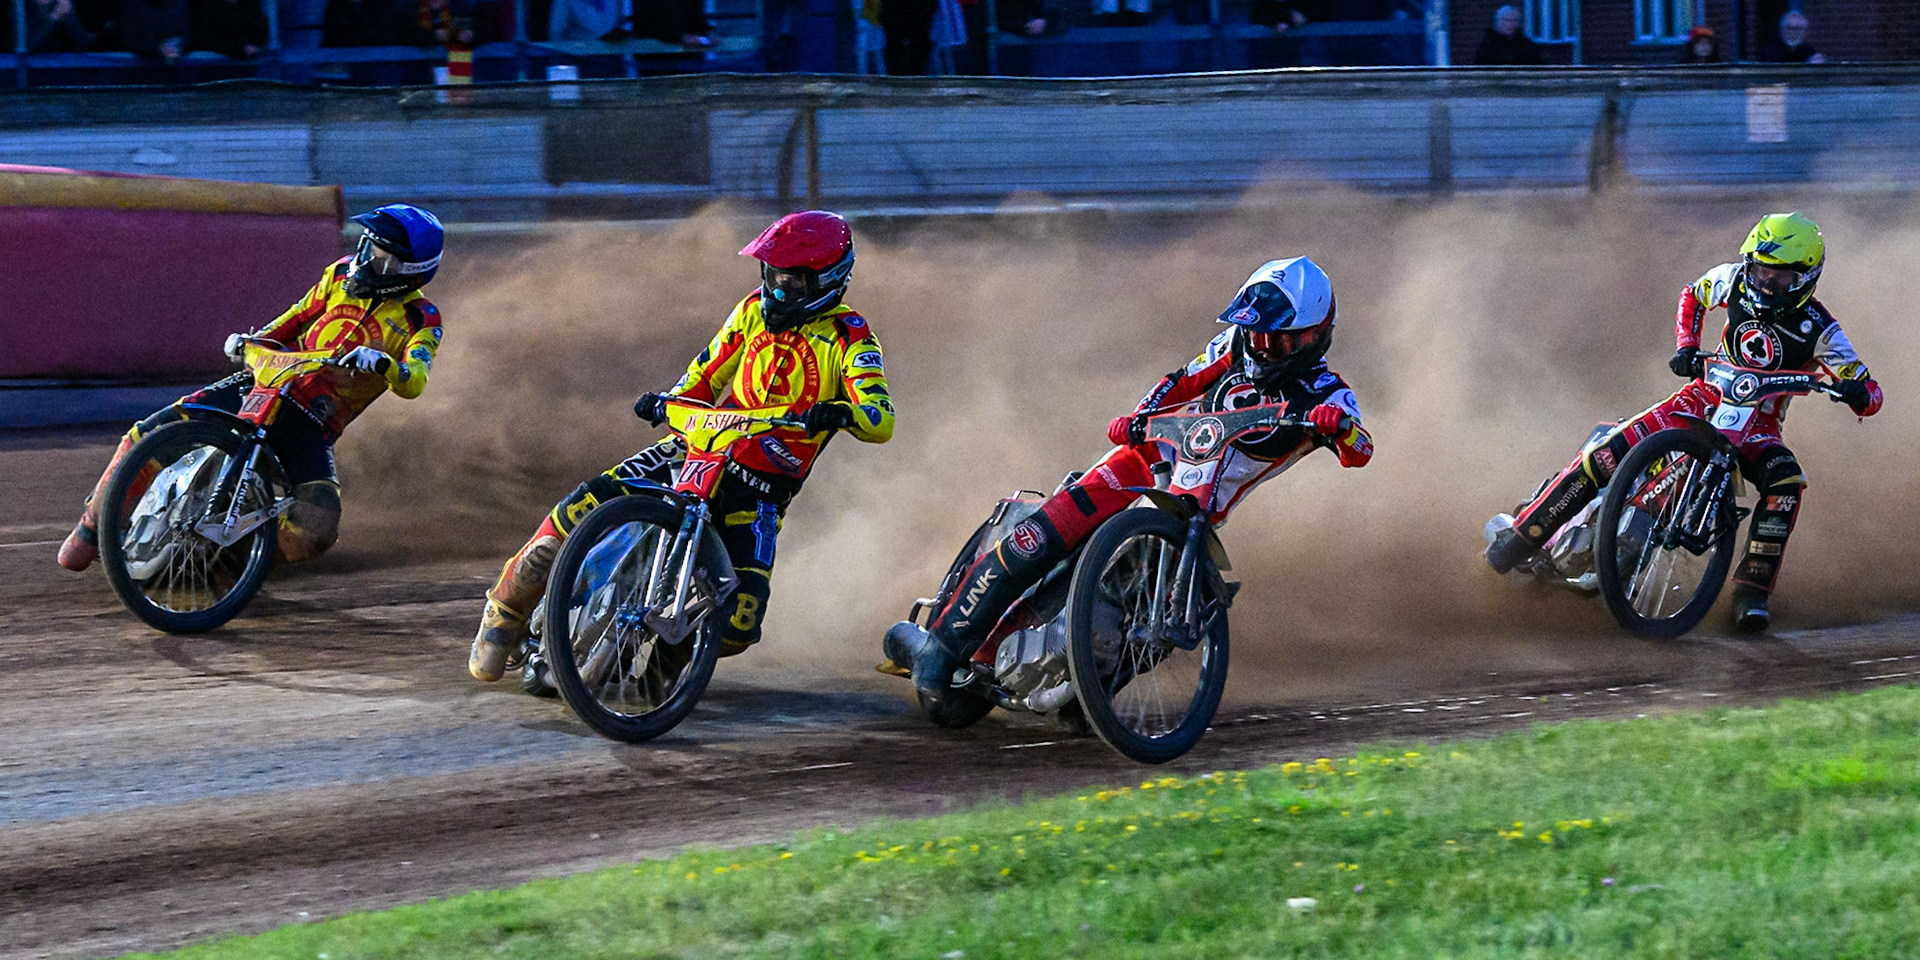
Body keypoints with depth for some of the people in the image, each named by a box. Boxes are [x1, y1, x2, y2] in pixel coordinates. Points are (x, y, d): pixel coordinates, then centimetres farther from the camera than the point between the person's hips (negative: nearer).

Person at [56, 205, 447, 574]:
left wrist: (382, 363, -43)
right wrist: (252, 340, 6)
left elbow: (413, 383, -23)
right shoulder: (342, 275, 8)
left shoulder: (421, 322, -6)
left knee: (316, 530, -30)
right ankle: (95, 524, 13)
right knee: (148, 437, -11)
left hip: (313, 424, -3)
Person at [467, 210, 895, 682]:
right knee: (588, 505, -21)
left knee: (740, 623, -22)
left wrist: (841, 413, -45)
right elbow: (706, 375, 17)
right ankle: (506, 611, -4)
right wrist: (667, 402, -4)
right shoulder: (755, 310, 7)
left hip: (763, 487, -3)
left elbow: (880, 421, -22)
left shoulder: (850, 338, -8)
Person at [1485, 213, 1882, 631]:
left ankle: (1753, 588, -25)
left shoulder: (1818, 330, -15)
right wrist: (1686, 347, -1)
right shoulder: (1736, 280, -6)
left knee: (1786, 483, -36)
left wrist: (1855, 392, -39)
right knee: (1607, 454, -18)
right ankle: (1521, 536, -7)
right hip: (1706, 397, 2)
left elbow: (1871, 397, -14)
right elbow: (1693, 296, 16)